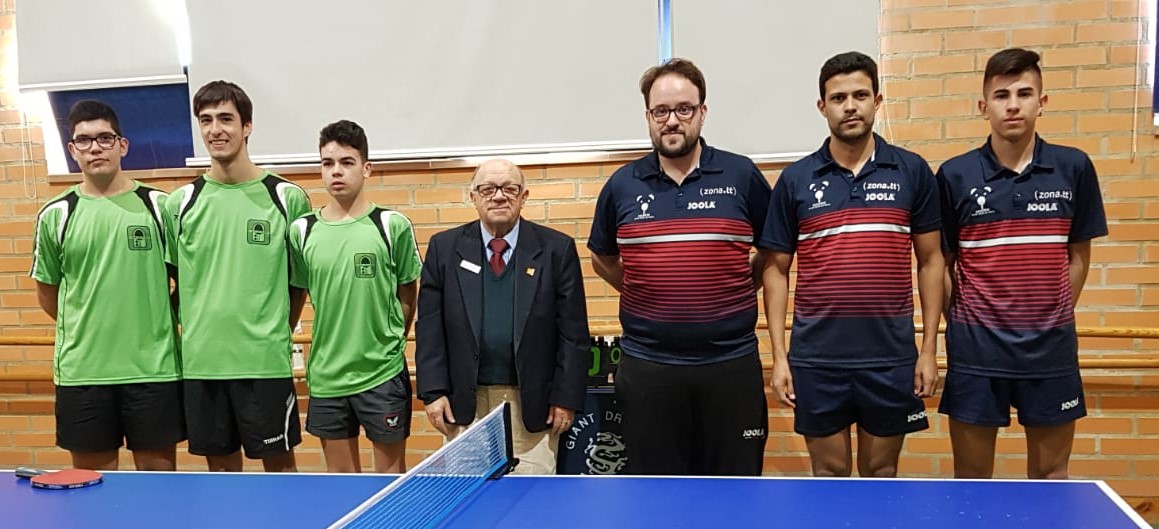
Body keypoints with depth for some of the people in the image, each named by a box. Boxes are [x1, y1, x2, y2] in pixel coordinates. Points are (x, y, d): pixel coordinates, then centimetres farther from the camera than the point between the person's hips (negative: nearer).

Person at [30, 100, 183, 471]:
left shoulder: (158, 205, 0)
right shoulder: (56, 215, 3)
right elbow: (47, 294, 13)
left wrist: (157, 324, 2)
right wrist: (90, 327, 9)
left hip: (153, 367, -1)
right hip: (81, 370, 1)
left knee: (159, 475, 7)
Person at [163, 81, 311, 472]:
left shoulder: (287, 197, -2)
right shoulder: (181, 202, 5)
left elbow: (302, 279, 5)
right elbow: (172, 278, 14)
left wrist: (279, 330, 1)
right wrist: (191, 327, 6)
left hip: (266, 361, -2)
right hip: (201, 361, 3)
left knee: (279, 462, 6)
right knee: (220, 464, 13)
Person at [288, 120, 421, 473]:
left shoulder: (393, 225, -6)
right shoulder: (301, 231, 1)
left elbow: (408, 295, 3)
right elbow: (300, 291, 12)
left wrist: (389, 342, 3)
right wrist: (334, 338, 8)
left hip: (383, 372, -2)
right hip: (325, 375, 3)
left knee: (390, 471, 9)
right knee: (339, 472, 14)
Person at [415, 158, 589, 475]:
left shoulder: (557, 249, 0)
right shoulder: (444, 248, 5)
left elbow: (573, 332, 0)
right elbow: (429, 328, 4)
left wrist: (567, 397, -4)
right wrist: (433, 392, -2)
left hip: (532, 401, -1)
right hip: (465, 400, 2)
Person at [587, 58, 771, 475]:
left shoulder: (743, 176, 0)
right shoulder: (622, 185, 4)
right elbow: (602, 258, 18)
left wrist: (735, 290, 4)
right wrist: (644, 294, 9)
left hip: (731, 363, -1)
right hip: (648, 367, 1)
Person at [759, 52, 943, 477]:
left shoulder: (913, 172, 2)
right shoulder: (795, 179, 1)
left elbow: (930, 260, 5)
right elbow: (776, 269, 4)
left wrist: (929, 348, 1)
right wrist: (779, 354, -2)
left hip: (891, 356, 0)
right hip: (816, 357, 0)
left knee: (881, 472, 13)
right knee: (829, 472, 11)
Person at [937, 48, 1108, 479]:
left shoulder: (1074, 168, 0)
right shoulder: (955, 175, -3)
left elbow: (1078, 255, 8)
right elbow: (941, 262, 3)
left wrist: (1053, 320, 4)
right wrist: (961, 323, -2)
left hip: (1051, 348, 1)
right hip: (975, 349, -1)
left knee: (1050, 474, 12)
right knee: (972, 476, 9)